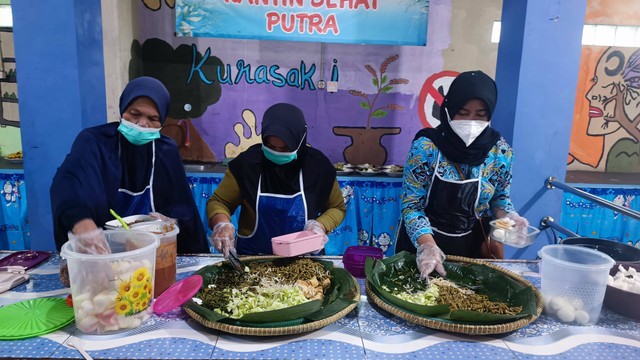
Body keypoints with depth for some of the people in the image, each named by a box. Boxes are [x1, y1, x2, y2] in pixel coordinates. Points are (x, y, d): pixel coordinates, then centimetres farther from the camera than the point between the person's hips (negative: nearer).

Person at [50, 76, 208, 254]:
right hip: (103, 251, -3)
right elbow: (69, 181, -27)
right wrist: (81, 223, -45)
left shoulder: (167, 151, 5)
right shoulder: (94, 141, -6)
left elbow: (183, 208, 7)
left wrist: (171, 222, -15)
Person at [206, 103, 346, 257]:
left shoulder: (318, 165, -6)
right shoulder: (247, 162, -8)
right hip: (252, 257, 0)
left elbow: (337, 207, 7)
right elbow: (218, 201, 1)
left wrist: (320, 226, -13)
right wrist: (222, 224, -20)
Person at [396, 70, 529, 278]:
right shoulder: (425, 146, -17)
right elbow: (412, 205, -15)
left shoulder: (500, 152, -8)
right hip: (422, 242, -2)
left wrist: (507, 216, -12)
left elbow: (499, 198, 8)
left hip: (472, 245, 3)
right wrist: (427, 246, -28)